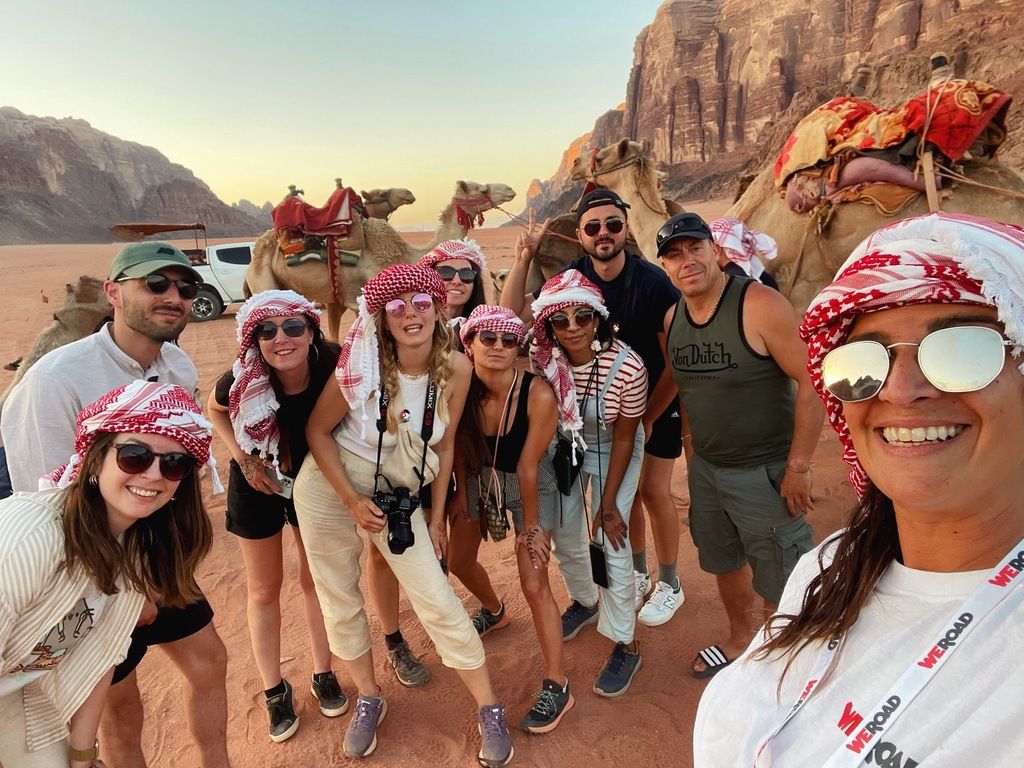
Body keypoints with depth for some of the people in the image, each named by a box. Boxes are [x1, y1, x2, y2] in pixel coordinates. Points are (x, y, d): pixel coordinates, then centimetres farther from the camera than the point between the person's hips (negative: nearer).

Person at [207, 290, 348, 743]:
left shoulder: (332, 367, -30)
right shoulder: (243, 382, -28)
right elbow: (214, 409, -3)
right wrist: (244, 459, -13)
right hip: (258, 484, 0)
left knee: (316, 578, 13)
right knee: (264, 589, 12)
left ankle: (323, 676, 34)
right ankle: (275, 691, 31)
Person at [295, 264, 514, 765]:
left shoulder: (456, 368, -13)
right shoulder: (362, 365, -20)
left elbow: (444, 447, -2)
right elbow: (317, 431, -8)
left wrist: (436, 518, 1)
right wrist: (353, 502, -14)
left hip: (399, 496, 1)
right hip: (328, 486, 0)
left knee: (437, 601, -2)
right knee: (340, 600, 12)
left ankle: (490, 709, 17)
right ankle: (369, 698, 36)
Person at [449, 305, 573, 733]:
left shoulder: (538, 395, -32)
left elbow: (527, 465, -25)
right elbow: (459, 445, -3)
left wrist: (531, 526, -15)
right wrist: (462, 493, 5)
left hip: (529, 483, -5)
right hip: (480, 476, 5)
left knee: (534, 583, -9)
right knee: (457, 559, 18)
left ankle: (557, 687, 10)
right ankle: (493, 611, 52)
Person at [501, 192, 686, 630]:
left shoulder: (652, 281, -23)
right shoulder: (571, 278, -12)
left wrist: (649, 418, -13)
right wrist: (524, 256, -26)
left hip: (658, 399, -4)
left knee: (653, 490, -1)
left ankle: (669, 584, 22)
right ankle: (639, 576, 33)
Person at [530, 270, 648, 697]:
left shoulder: (627, 366, -32)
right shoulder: (542, 358, -25)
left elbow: (624, 438, -22)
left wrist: (609, 505, -16)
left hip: (612, 452, -3)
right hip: (564, 447, 4)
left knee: (611, 542, -5)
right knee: (564, 535, 13)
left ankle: (625, 645, 14)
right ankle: (585, 601, 44)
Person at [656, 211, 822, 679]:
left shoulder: (759, 305, -20)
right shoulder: (672, 318, 1)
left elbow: (814, 381, -21)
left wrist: (798, 466, -20)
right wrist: (692, 441, 14)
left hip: (764, 472, -7)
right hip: (705, 467, 7)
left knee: (780, 583, 7)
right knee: (723, 563, 24)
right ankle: (739, 641, 49)